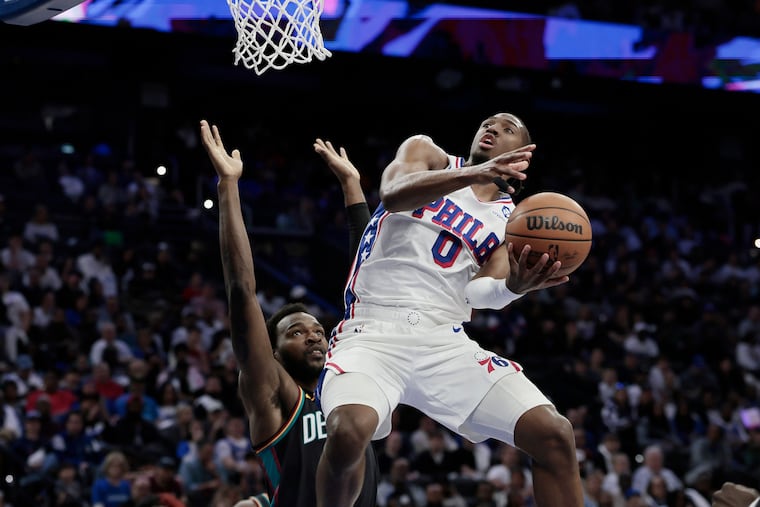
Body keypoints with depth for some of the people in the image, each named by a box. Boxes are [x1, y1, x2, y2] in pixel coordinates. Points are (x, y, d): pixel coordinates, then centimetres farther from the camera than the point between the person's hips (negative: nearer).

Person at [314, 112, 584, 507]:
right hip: (374, 332, -4)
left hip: (445, 341, 4)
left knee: (555, 435, -12)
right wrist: (475, 174, -25)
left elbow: (478, 292, 0)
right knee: (349, 430, -33)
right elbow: (393, 194, -12)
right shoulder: (426, 153, 11)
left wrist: (514, 286, -23)